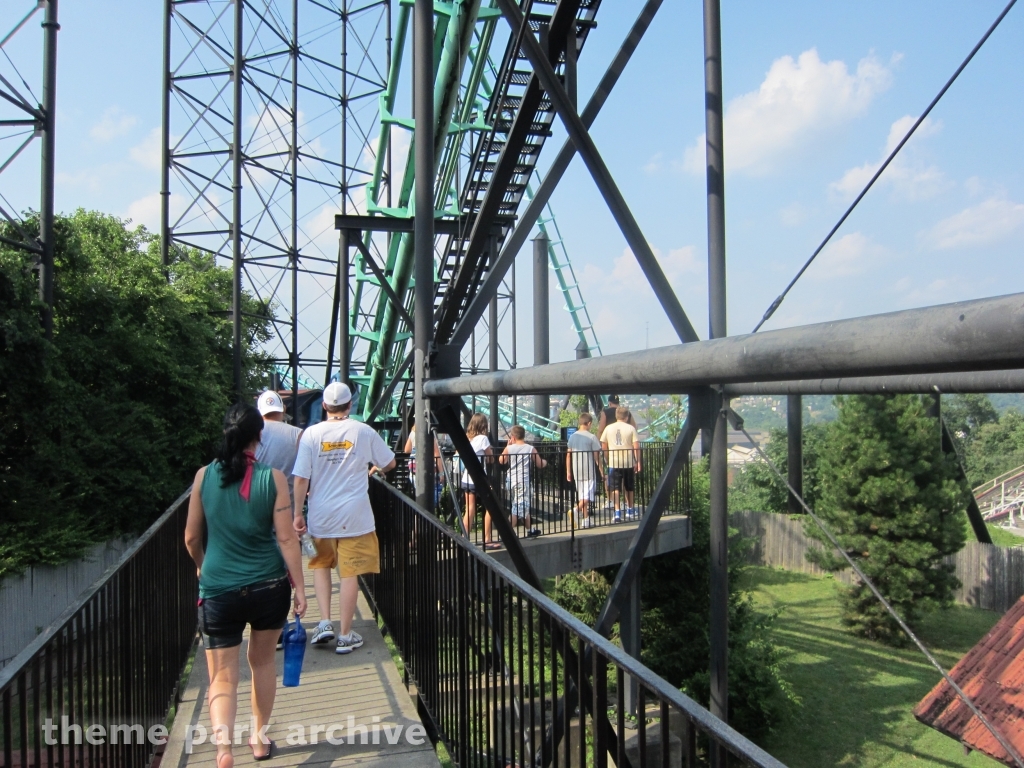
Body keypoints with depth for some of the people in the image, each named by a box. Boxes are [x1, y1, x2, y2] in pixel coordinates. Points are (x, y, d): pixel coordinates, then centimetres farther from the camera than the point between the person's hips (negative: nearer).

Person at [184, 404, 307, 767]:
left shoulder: (204, 476, -3)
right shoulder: (273, 478, -10)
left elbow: (191, 537, 5)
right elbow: (286, 538, -9)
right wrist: (300, 588, -1)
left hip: (218, 590, 0)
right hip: (269, 587, 0)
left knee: (222, 676, 8)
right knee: (263, 662, 22)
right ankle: (260, 738, 35)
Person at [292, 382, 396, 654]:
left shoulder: (311, 434, -4)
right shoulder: (363, 432, -3)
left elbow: (301, 478, -7)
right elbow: (389, 463, 7)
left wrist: (297, 514, 2)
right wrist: (373, 469, 29)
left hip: (321, 516, 1)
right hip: (354, 515, -1)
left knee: (320, 565, 23)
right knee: (350, 574, 5)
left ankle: (325, 622, 13)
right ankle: (345, 636, 12)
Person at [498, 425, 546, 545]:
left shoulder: (509, 448, 2)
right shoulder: (531, 449, -2)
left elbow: (501, 461, 15)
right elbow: (540, 465, 3)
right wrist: (545, 462, 26)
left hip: (511, 481, 4)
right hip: (523, 480, -4)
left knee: (523, 505, 20)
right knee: (518, 508, -4)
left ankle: (530, 529, 35)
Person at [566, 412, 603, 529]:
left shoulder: (573, 436, 7)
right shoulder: (592, 437, -7)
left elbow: (568, 455, 8)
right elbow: (596, 455, -7)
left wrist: (568, 472, 14)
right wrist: (600, 470, 2)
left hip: (576, 471, 5)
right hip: (589, 470, -5)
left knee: (581, 495, 12)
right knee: (587, 496, -4)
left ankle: (586, 520, 16)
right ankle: (576, 510, -27)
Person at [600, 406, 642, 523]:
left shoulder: (608, 428, 4)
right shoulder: (631, 428, -1)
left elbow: (603, 446, 7)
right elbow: (636, 446, -5)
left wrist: (607, 460, 18)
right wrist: (638, 462, 1)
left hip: (613, 463, 0)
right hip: (628, 462, 1)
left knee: (615, 489, -2)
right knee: (629, 488, 18)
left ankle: (617, 513, -14)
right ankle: (630, 511, 32)